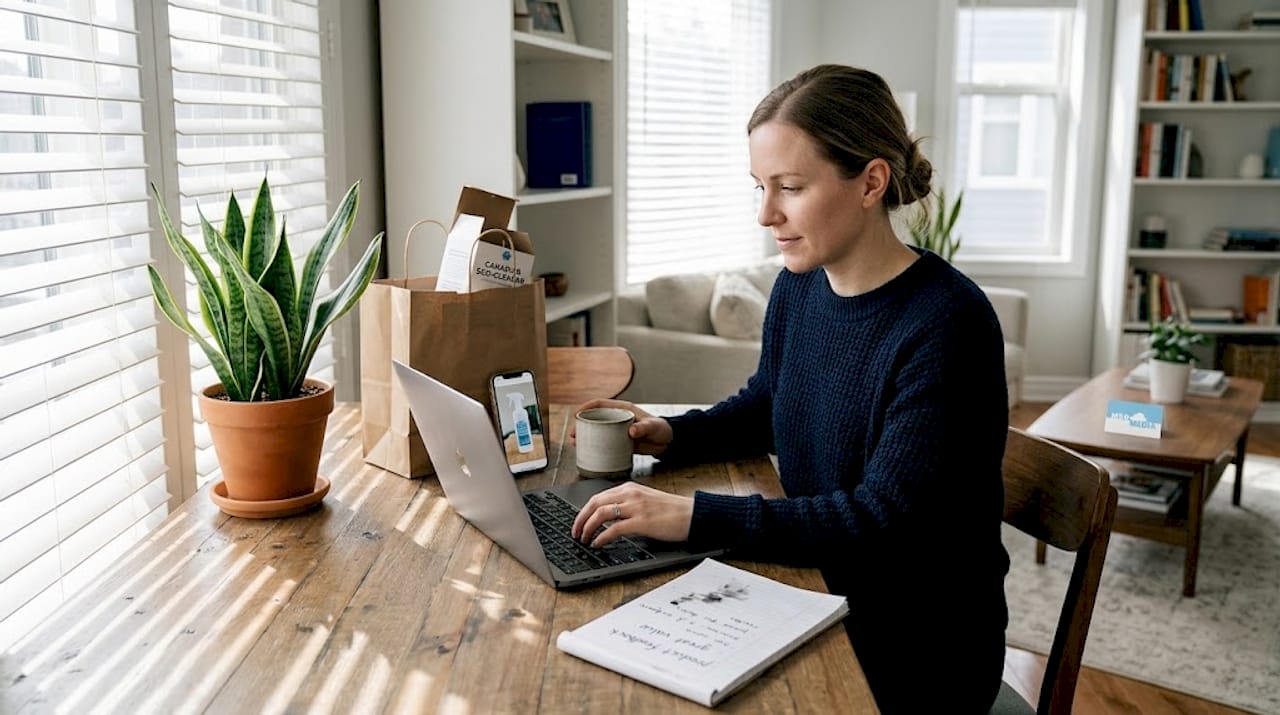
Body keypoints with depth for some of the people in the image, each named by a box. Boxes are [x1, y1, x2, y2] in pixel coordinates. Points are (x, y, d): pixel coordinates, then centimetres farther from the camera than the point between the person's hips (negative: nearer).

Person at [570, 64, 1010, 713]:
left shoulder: (944, 322, -23)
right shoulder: (799, 285, -1)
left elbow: (885, 520, -28)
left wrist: (695, 517, -32)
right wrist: (672, 435, -1)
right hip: (819, 600, 6)